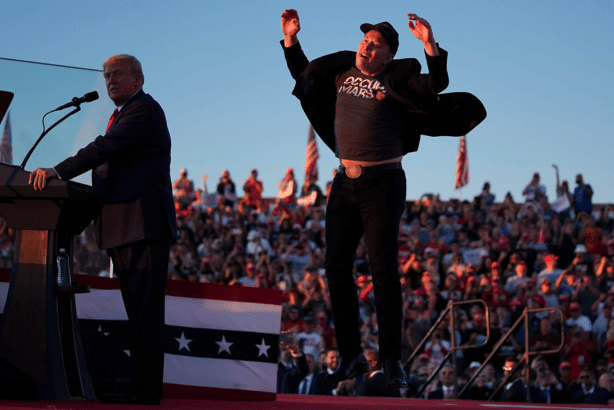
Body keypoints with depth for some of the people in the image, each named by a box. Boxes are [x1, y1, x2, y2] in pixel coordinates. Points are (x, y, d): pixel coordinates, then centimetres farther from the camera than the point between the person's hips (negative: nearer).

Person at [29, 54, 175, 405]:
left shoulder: (144, 110, -7)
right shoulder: (124, 114, 25)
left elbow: (105, 149, -20)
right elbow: (107, 165, 21)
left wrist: (58, 172, -24)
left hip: (144, 225, -10)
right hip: (122, 229, 10)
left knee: (146, 310, -11)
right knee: (138, 311, 10)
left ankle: (147, 390, -13)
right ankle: (141, 387, 13)